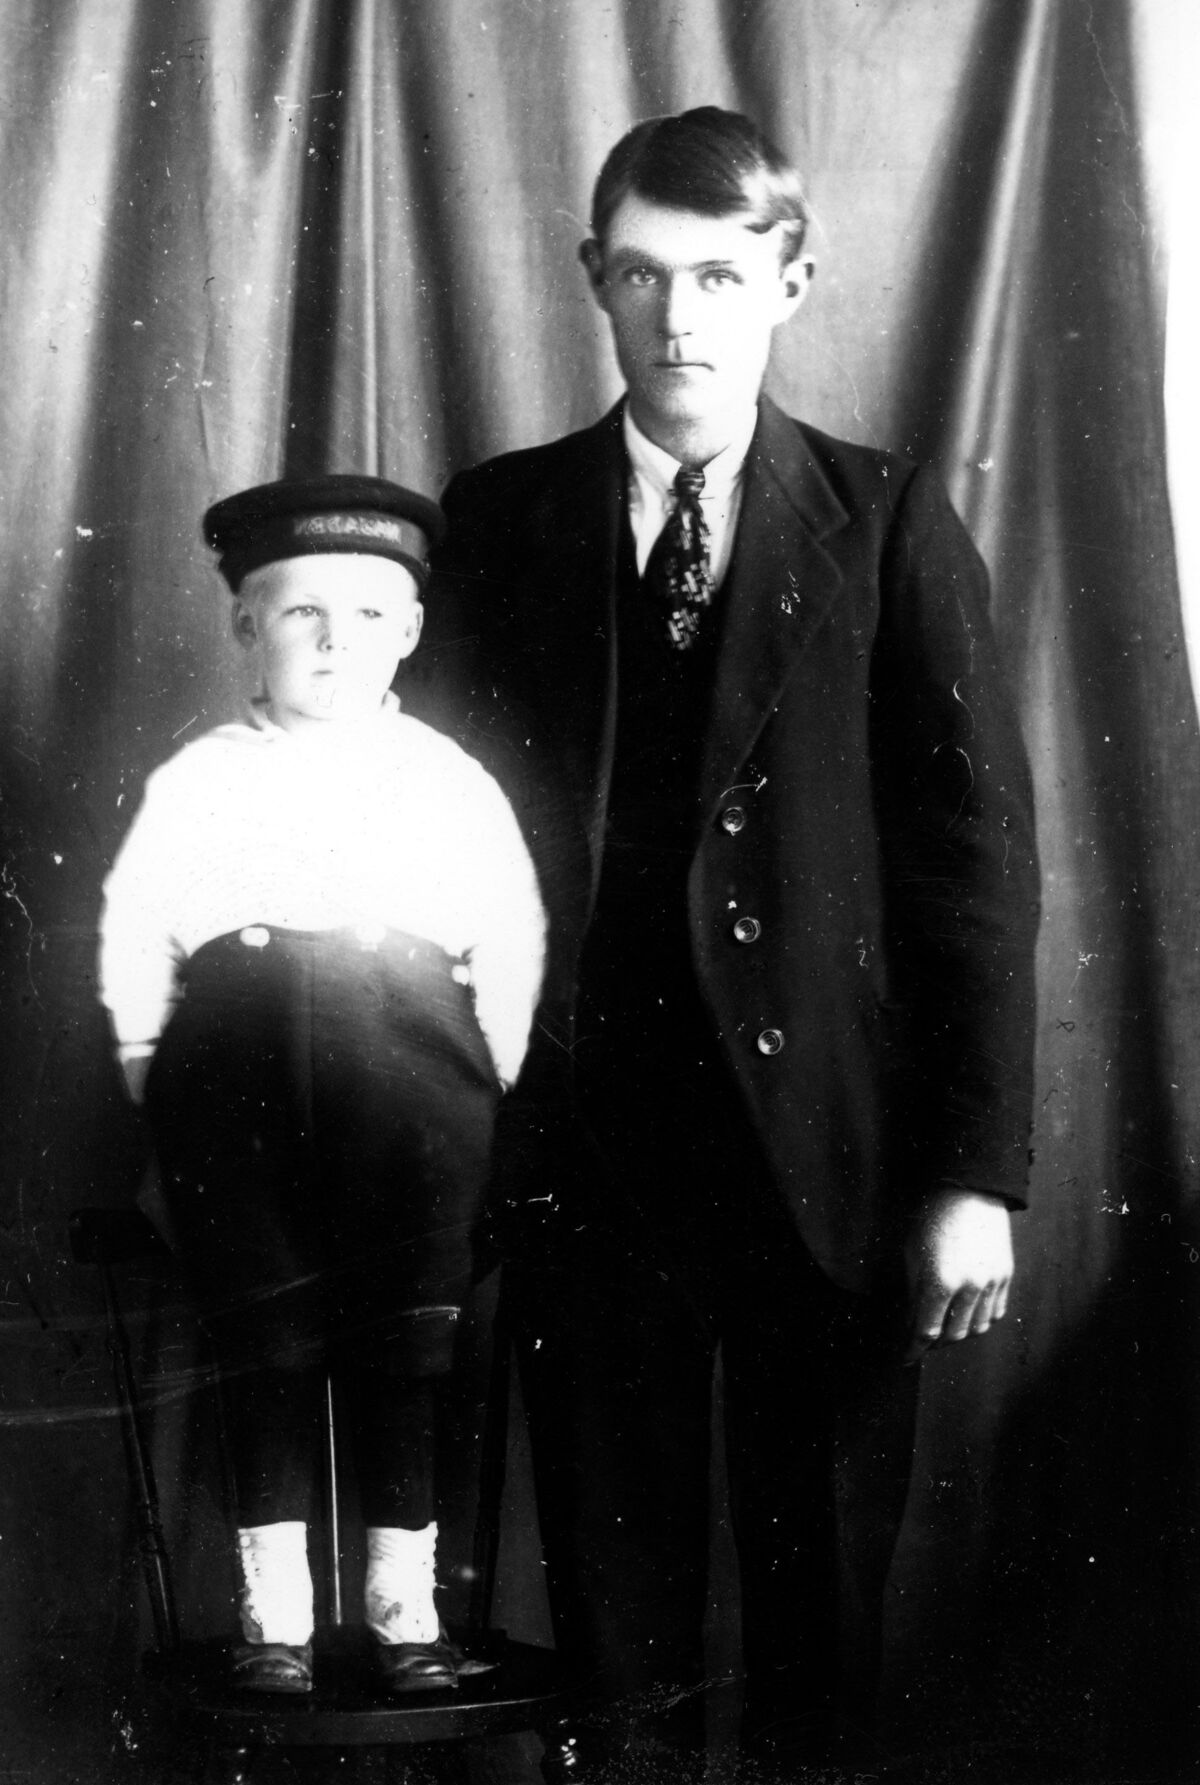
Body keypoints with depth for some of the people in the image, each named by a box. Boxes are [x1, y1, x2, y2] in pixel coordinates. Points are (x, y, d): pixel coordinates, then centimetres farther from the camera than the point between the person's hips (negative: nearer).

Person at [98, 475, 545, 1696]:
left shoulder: (451, 781, 12)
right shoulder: (196, 781, 12)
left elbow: (512, 944, 9)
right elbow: (133, 931, 10)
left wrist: (490, 1077, 2)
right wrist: (148, 1060, 2)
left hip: (412, 1052, 0)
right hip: (236, 1057, 0)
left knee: (408, 1327, 2)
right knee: (260, 1325, 3)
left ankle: (406, 1602, 12)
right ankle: (273, 1610, 12)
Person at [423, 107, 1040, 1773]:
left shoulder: (890, 521, 2)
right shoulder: (500, 517, 6)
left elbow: (978, 853, -2)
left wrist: (978, 1172, -8)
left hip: (825, 1140, -1)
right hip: (581, 1125, 1)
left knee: (824, 1586, 9)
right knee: (614, 1586, 10)